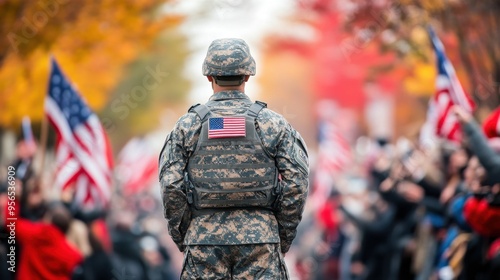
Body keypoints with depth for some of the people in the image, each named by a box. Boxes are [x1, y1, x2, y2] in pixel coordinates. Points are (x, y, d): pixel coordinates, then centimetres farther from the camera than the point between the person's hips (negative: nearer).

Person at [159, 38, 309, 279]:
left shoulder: (187, 125, 3)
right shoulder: (273, 124, 2)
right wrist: (282, 239, 7)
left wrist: (183, 240, 7)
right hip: (260, 242, -1)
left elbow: (170, 187, -3)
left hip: (204, 241, 1)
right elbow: (296, 185, -3)